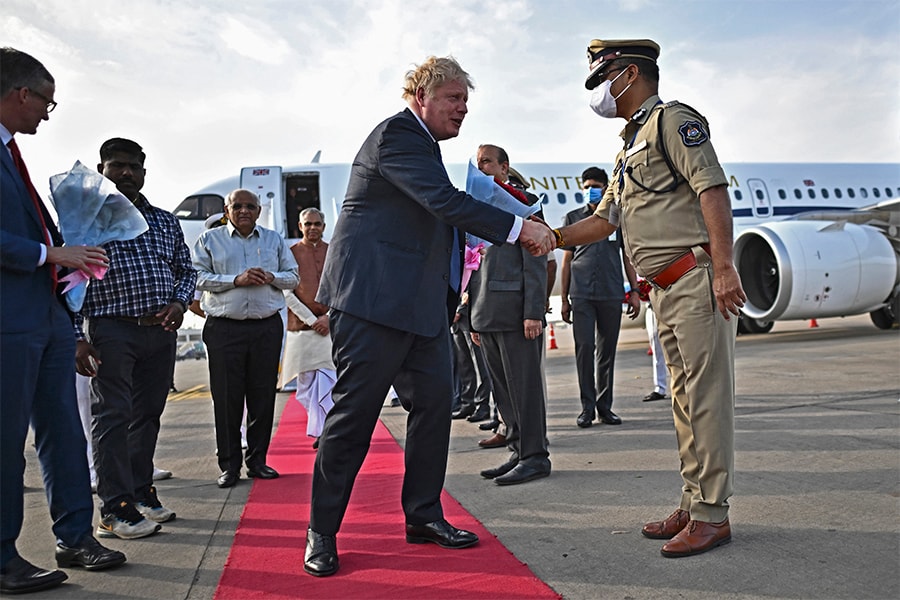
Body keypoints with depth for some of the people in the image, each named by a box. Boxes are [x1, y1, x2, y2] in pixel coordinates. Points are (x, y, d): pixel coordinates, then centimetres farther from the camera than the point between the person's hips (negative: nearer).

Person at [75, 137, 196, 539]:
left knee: (148, 414, 11)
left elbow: (186, 270, 21)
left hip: (161, 331, 5)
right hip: (111, 330, -5)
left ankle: (141, 491, 23)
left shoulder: (165, 222, 16)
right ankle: (115, 509, 0)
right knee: (113, 415, -4)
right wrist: (77, 337, -11)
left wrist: (179, 302, 0)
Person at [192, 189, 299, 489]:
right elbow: (198, 277, -2)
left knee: (263, 394, 4)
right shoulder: (209, 239, 8)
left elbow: (292, 276, 14)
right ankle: (229, 464, 9)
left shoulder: (274, 240, 15)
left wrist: (271, 278, -7)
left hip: (267, 327, 2)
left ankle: (257, 460, 16)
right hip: (224, 328, -2)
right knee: (227, 397, -1)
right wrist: (236, 279, -14)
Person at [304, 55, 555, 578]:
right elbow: (445, 201, -21)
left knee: (435, 402, 8)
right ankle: (322, 533, 8)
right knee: (355, 412, -4)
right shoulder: (397, 134, -9)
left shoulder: (423, 143, 22)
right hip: (374, 297, -10)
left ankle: (424, 515, 20)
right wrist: (519, 228, -20)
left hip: (421, 303, 10)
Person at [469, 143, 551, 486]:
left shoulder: (522, 202, -1)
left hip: (515, 312, -7)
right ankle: (519, 452, 18)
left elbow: (535, 262, -8)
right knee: (503, 390, 10)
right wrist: (475, 317, 16)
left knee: (524, 386, -4)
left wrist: (534, 313, -16)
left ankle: (535, 456, 3)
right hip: (487, 315, 8)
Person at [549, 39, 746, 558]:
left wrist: (723, 267, -23)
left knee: (706, 394, -6)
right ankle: (694, 505, 20)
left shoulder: (673, 121, -3)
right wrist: (549, 237, 11)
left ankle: (713, 515, 2)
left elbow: (713, 188, -15)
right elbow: (604, 220, 23)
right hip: (666, 291, 10)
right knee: (684, 398, 12)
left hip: (698, 281, -9)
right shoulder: (630, 147, 24)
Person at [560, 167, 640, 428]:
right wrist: (564, 299, 6)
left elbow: (627, 257, 14)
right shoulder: (573, 218, 11)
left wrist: (634, 292, 7)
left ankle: (604, 406, 15)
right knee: (584, 347, -7)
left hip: (611, 294, 1)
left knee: (607, 350, 5)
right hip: (581, 294, -1)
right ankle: (587, 406, 1)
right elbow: (567, 260, 11)